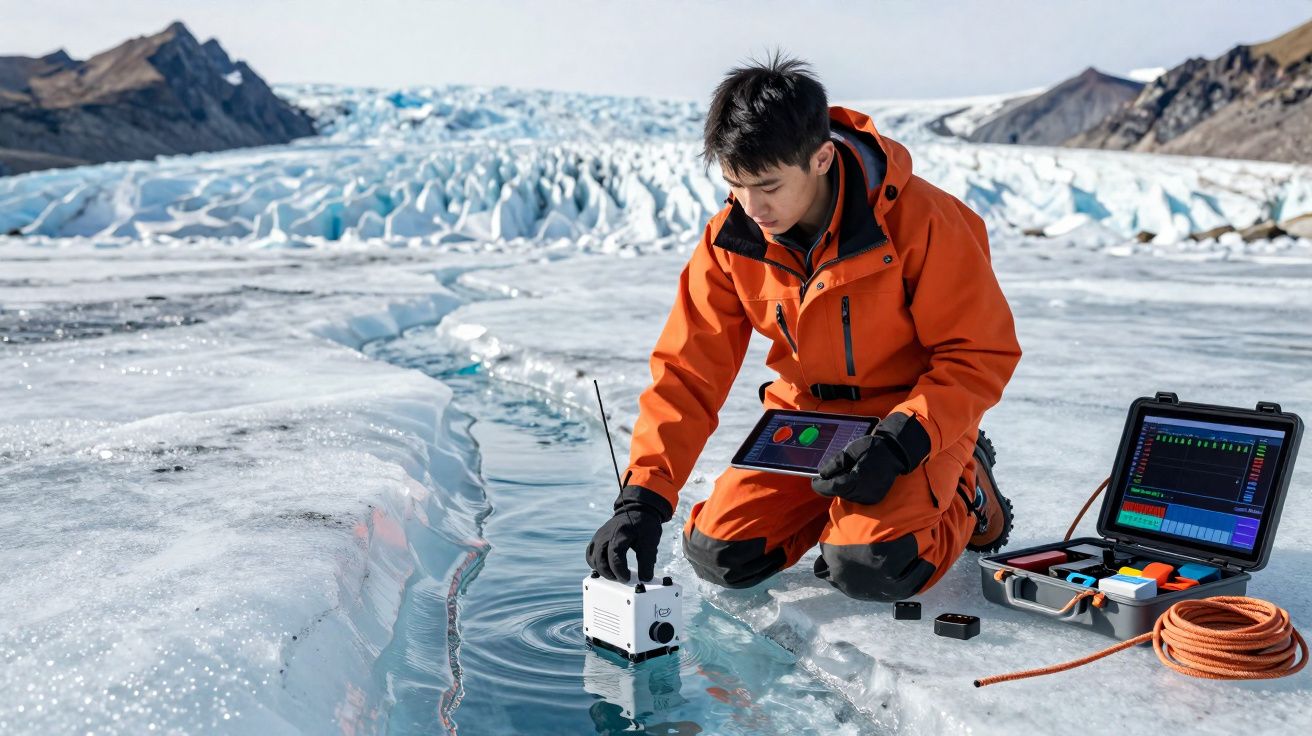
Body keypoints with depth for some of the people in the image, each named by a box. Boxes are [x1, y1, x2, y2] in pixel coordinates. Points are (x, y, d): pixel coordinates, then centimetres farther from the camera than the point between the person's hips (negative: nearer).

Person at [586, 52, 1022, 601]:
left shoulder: (919, 220, -24)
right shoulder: (731, 238, -12)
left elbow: (982, 353, -16)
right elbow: (687, 371, -11)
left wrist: (900, 443, -30)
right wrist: (642, 499, -21)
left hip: (914, 421, -4)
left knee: (868, 570, -26)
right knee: (718, 556, -8)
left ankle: (965, 492, 7)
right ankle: (843, 497, 18)